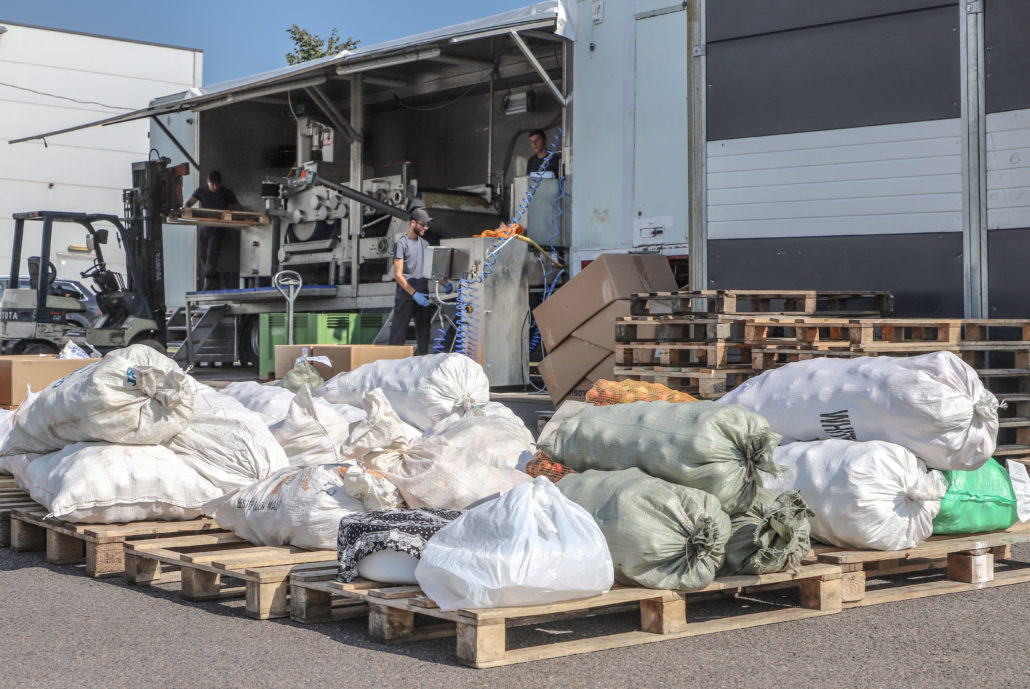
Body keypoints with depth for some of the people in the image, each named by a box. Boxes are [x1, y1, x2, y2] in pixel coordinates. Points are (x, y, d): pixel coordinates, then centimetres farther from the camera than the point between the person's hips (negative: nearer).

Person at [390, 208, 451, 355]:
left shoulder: (425, 244, 14)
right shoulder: (401, 244, -6)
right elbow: (398, 275, -11)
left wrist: (445, 284, 0)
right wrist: (414, 293, -20)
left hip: (423, 297, 7)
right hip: (405, 298, -6)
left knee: (423, 335, 8)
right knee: (398, 337, -5)